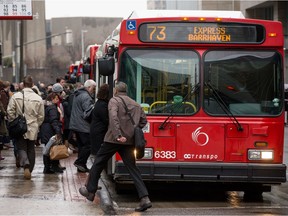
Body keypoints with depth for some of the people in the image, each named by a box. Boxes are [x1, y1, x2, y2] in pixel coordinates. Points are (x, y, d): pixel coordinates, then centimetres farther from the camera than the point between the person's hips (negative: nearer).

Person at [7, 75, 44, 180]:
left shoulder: (15, 96, -8)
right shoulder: (38, 98, -3)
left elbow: (10, 112, -6)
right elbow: (41, 116, 2)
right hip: (33, 129, 1)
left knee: (21, 148, 2)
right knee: (31, 149, 13)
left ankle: (25, 164, -25)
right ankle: (29, 170, 15)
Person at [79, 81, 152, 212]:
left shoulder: (114, 100, -3)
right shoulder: (135, 104, 16)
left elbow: (113, 117, -19)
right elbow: (143, 120, 17)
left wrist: (118, 135, -27)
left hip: (113, 139, -5)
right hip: (129, 141, 5)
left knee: (98, 163, 13)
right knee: (133, 168, 4)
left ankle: (90, 191, 23)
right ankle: (144, 198, -9)